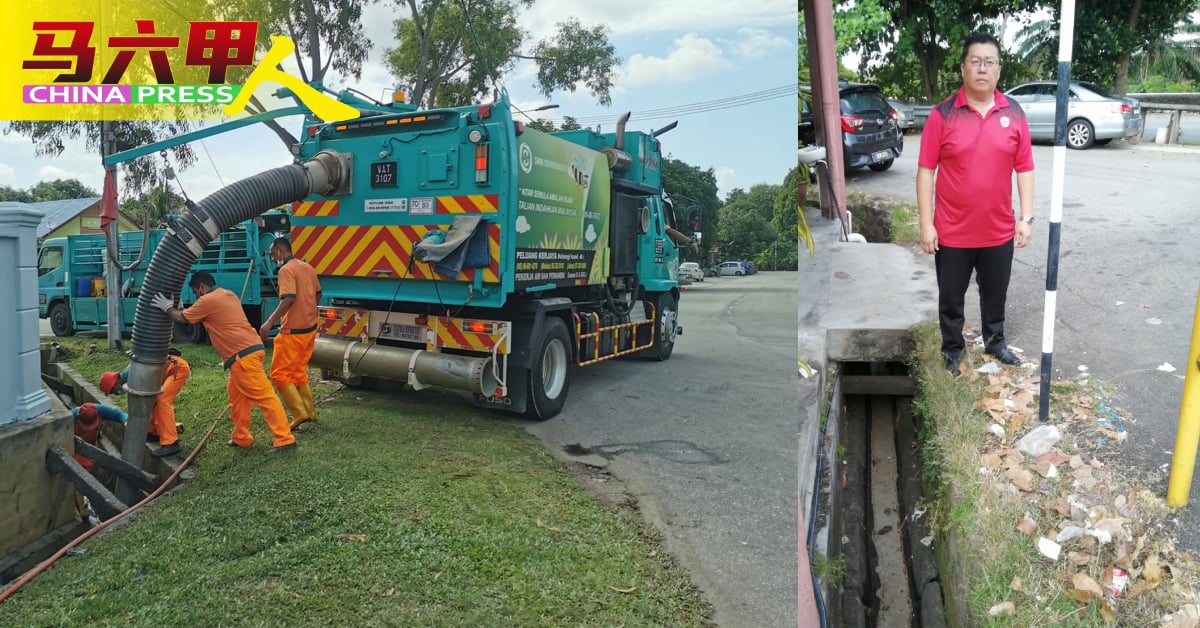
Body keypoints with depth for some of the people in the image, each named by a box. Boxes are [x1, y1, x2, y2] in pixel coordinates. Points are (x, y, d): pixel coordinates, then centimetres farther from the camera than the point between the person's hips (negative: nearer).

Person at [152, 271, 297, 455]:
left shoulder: (208, 300, -6)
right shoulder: (228, 294, 21)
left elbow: (182, 318, 4)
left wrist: (167, 307, 18)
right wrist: (177, 307, 27)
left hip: (243, 355, -10)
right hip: (249, 349, 10)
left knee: (263, 396, -11)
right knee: (236, 392, 19)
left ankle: (285, 440, -12)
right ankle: (241, 438, 24)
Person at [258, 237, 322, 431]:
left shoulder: (286, 270, -15)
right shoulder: (307, 267, 10)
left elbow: (289, 299, -27)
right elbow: (318, 293, 20)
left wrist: (270, 322, -27)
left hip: (293, 331, -9)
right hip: (310, 328, 9)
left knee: (279, 374, 0)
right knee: (299, 372, 20)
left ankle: (300, 413, -5)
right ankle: (310, 412, 23)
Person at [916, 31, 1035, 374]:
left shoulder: (1014, 114, 1)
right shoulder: (942, 114, -8)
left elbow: (1024, 169, 4)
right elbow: (926, 170, -8)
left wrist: (1026, 217, -1)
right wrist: (926, 223, -11)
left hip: (999, 230, 3)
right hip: (952, 231, -2)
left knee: (996, 294, 19)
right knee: (951, 298, 11)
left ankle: (995, 342, 40)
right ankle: (952, 351, 29)